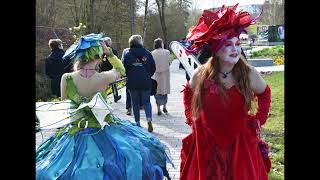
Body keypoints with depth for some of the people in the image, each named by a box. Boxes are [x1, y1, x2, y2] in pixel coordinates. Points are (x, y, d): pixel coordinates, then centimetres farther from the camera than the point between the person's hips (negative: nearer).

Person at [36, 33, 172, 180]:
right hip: (105, 132, -1)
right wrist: (108, 52, 4)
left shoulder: (66, 79, -15)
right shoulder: (104, 77, -17)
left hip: (76, 134, 1)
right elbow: (121, 70, 7)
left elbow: (64, 105, 2)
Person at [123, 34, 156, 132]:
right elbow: (153, 68, 4)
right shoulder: (147, 53, 2)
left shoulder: (127, 55, -3)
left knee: (135, 103, 10)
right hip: (146, 82, 1)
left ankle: (137, 122, 11)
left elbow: (124, 69, -3)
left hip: (132, 83, -1)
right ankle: (149, 119, -12)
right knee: (146, 102, 9)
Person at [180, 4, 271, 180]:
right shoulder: (201, 74, -9)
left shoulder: (249, 74, -10)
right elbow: (187, 92, 13)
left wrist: (259, 120, 4)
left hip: (239, 144, 0)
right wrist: (190, 118, 8)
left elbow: (265, 94, 10)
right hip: (206, 144, 0)